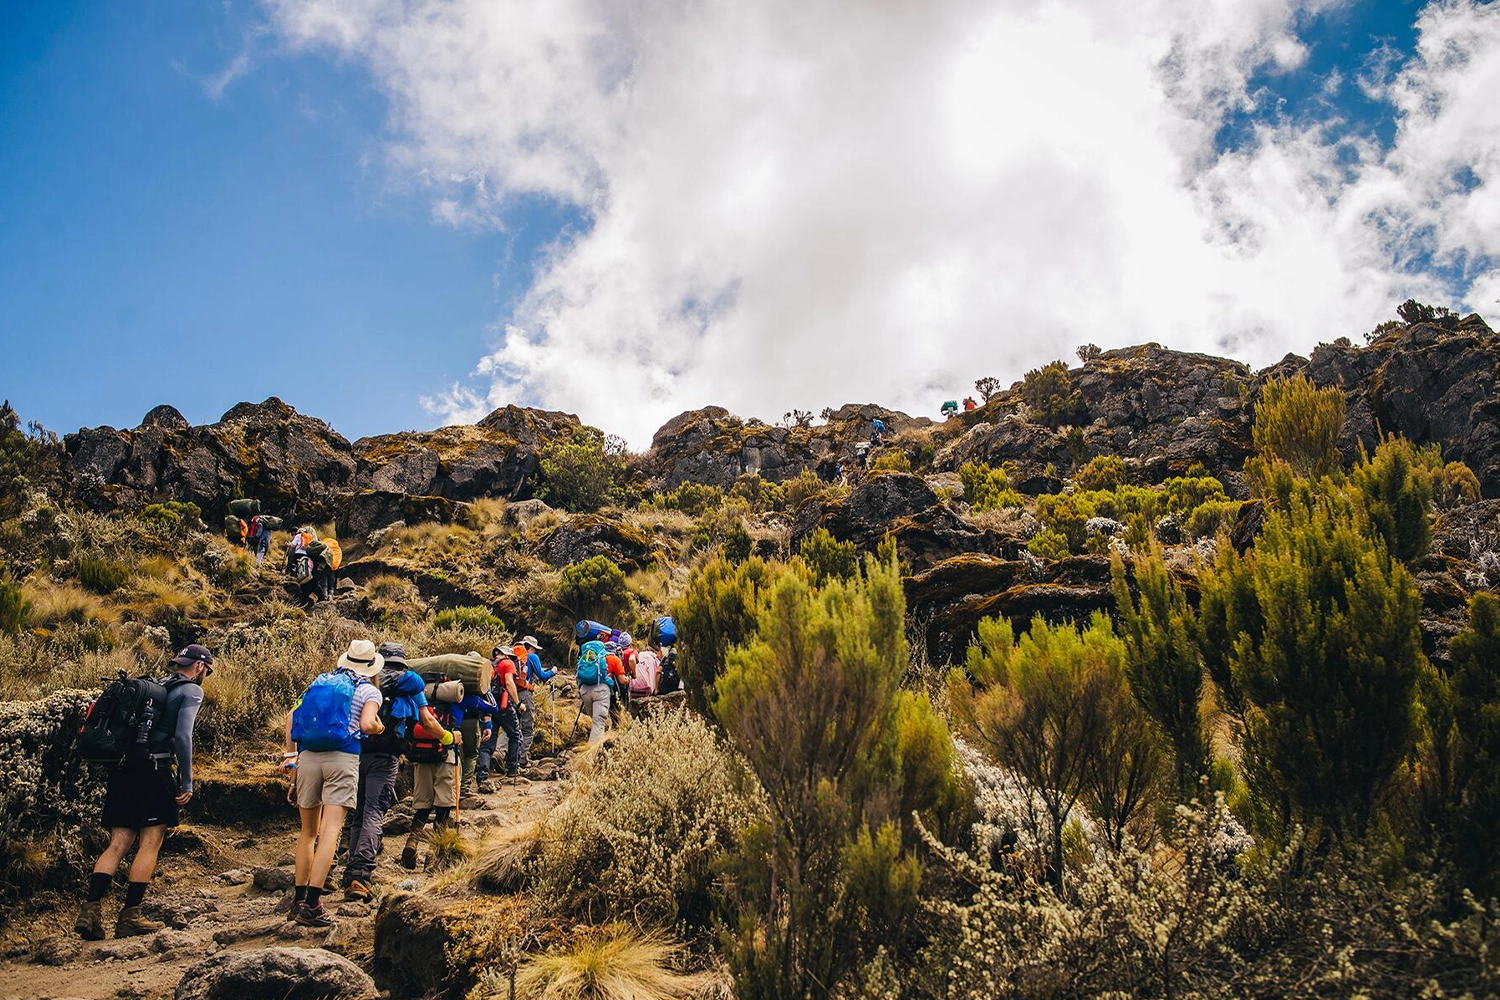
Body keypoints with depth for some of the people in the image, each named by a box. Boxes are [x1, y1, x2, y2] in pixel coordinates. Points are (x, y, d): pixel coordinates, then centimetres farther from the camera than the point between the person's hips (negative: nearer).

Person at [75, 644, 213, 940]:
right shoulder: (191, 691, 1)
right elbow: (182, 736, -12)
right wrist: (187, 782, -9)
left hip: (121, 767, 7)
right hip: (153, 769, -7)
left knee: (118, 843, 6)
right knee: (150, 842, -1)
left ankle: (91, 909, -6)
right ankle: (130, 916, -3)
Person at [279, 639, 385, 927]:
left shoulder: (320, 681, 19)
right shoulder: (369, 690, 5)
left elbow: (291, 716, 15)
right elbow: (366, 725, -12)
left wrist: (290, 753, 20)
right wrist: (380, 728, 10)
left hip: (308, 756, 5)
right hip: (343, 758, -5)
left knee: (308, 832, 17)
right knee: (330, 832, -8)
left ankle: (298, 900, 21)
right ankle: (311, 904, -16)